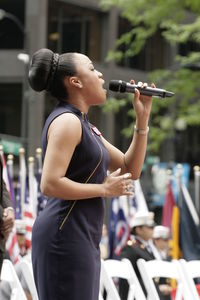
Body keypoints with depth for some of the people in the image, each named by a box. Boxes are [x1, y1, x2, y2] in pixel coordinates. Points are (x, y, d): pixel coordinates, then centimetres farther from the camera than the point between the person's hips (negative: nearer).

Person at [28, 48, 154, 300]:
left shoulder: (83, 125, 20)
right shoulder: (66, 121, -11)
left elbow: (130, 169, 20)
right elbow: (50, 184, -21)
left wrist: (142, 117, 13)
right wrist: (104, 189, -13)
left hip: (81, 237, 10)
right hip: (65, 235, -10)